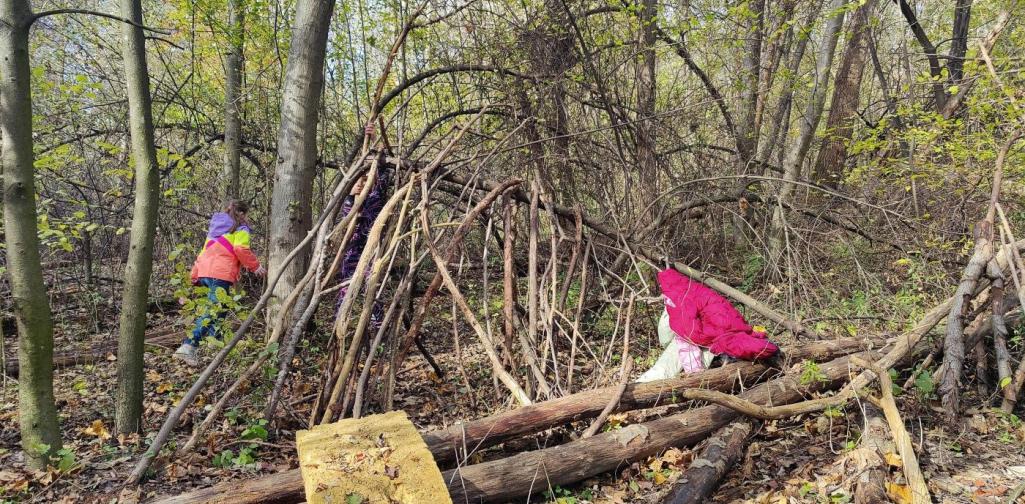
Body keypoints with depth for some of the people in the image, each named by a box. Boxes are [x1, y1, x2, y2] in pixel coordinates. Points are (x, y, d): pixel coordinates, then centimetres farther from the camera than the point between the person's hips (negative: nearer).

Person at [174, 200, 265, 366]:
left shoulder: (216, 227, 30)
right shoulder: (241, 228, 8)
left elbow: (204, 250, 28)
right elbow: (241, 249, -9)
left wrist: (195, 275, 27)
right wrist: (255, 266, 2)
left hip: (204, 271, 8)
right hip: (221, 273, -8)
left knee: (216, 310, 15)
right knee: (214, 312, -14)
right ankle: (188, 347, -25)